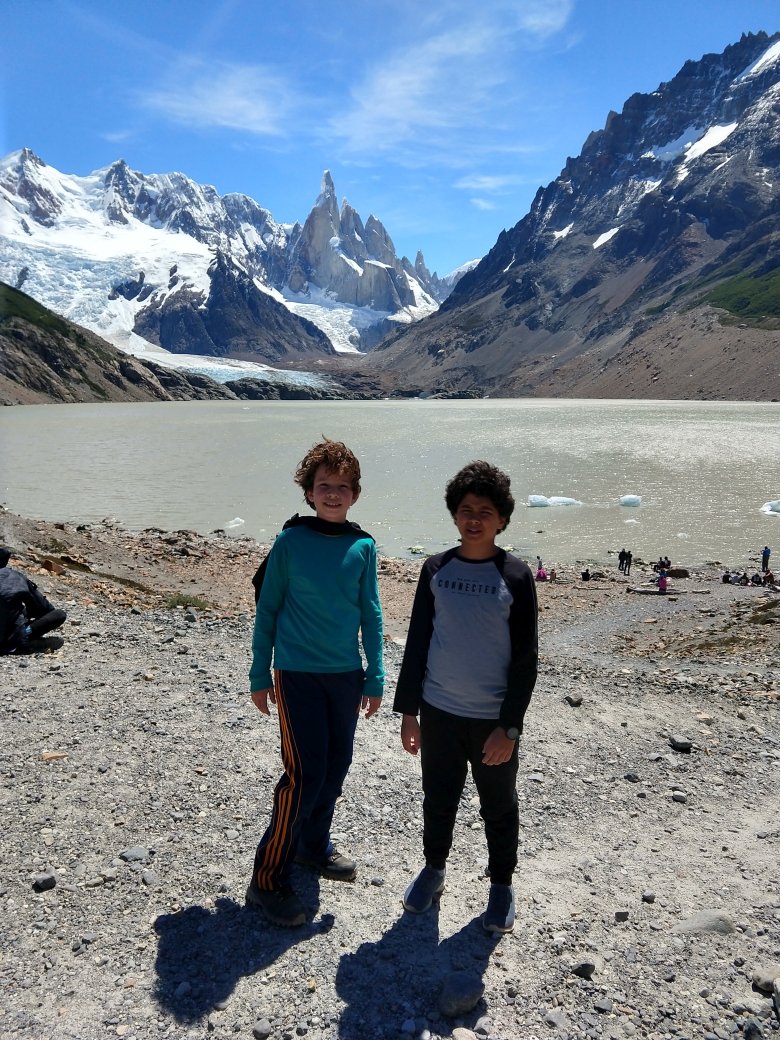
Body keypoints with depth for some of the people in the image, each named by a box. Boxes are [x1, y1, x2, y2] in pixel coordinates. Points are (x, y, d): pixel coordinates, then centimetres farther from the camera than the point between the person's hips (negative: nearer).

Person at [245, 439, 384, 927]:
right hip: (298, 673, -4)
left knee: (337, 766, 15)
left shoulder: (363, 547, 0)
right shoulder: (290, 542, -7)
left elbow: (371, 615, 6)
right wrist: (260, 675, 1)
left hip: (346, 675, 4)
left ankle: (315, 845, 38)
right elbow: (268, 609, -1)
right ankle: (269, 878, 9)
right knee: (304, 774, -7)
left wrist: (375, 678, 5)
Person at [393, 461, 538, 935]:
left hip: (493, 719, -2)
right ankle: (435, 869, 42)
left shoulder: (516, 576, -10)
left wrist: (509, 727, -12)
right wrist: (409, 710, 3)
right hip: (438, 712, 3)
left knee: (499, 807, 15)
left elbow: (525, 659, -8)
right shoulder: (436, 569, -2)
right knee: (438, 801, 19)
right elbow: (417, 642, 4)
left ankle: (502, 884, 37)